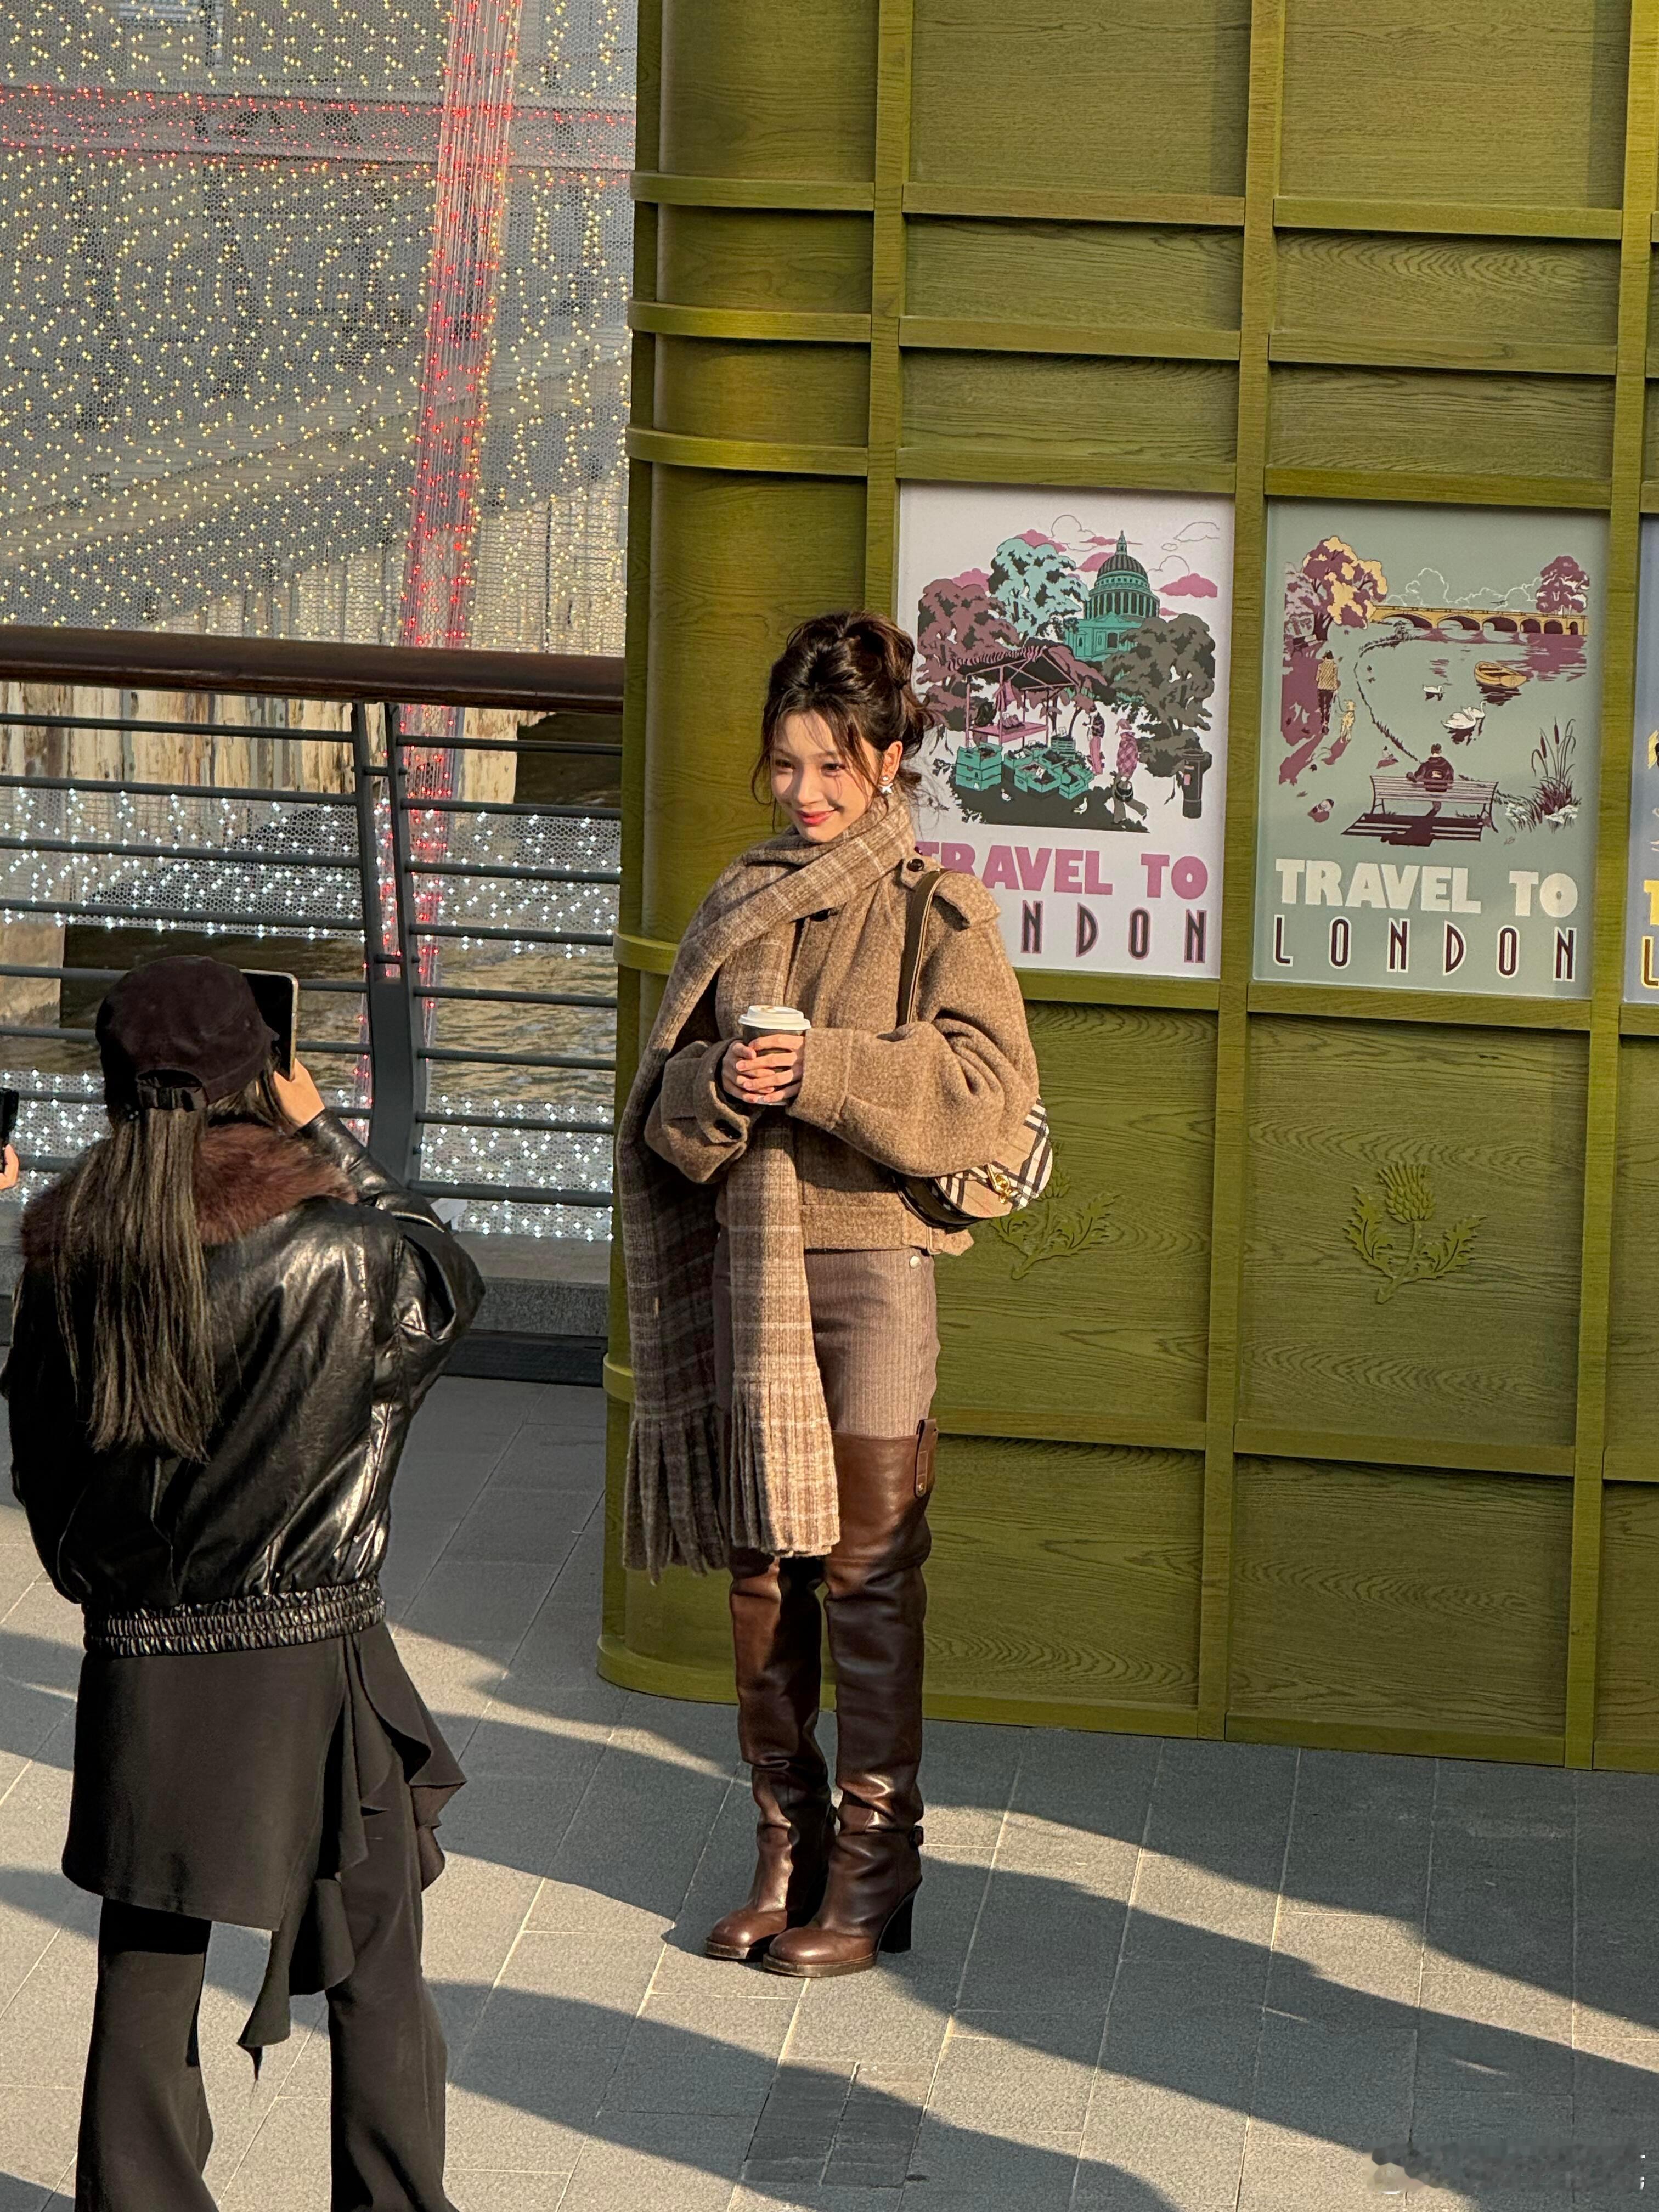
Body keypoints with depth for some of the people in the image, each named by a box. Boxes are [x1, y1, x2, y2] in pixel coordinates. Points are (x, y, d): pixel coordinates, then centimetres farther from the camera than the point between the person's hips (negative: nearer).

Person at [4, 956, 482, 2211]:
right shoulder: (334, 1254, -16)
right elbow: (446, 1284, 6)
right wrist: (330, 1139, 13)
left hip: (138, 1665, 3)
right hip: (309, 1655, -3)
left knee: (145, 1978, 11)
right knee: (375, 1978, 12)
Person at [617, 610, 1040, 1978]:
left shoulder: (938, 909, -2)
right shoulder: (740, 905, 13)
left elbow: (990, 1089, -12)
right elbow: (670, 1111, 11)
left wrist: (823, 1072, -19)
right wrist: (721, 1086, -12)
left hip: (872, 1262, -5)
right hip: (746, 1259, 5)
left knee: (868, 1571, -3)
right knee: (760, 1571, 9)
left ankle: (874, 1874, 4)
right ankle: (787, 1848, 19)